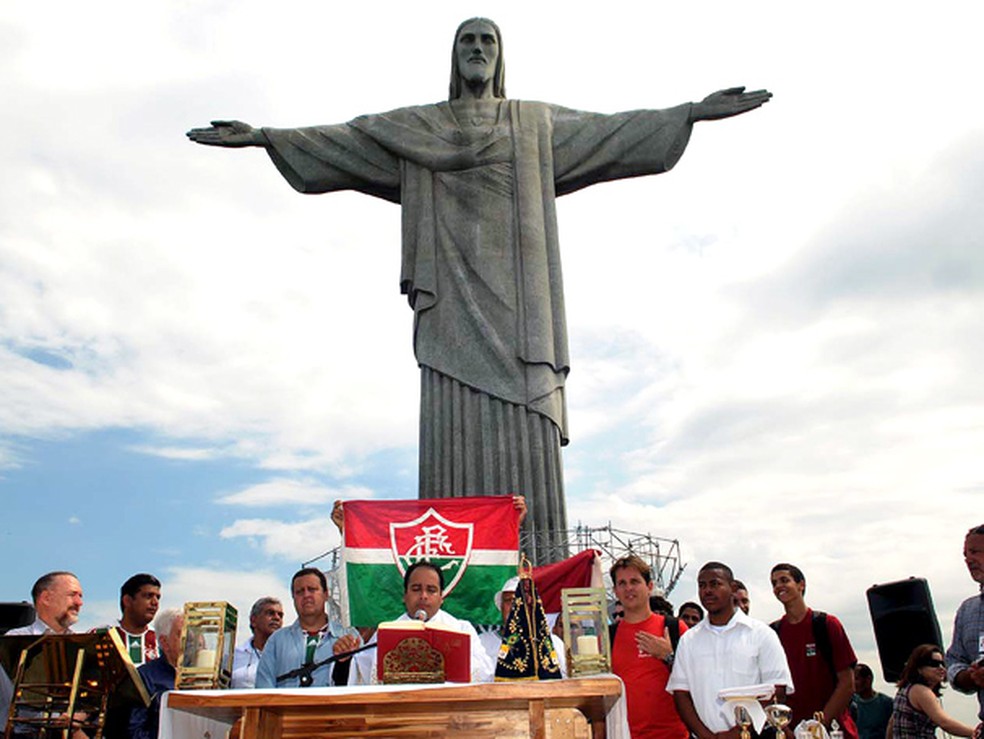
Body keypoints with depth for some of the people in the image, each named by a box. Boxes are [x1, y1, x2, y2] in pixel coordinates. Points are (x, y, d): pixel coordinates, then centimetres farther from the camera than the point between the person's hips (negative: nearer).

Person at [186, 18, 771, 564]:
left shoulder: (536, 123, 23)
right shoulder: (415, 127, 22)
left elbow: (610, 131, 16)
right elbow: (342, 142, 17)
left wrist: (694, 112, 8)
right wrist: (264, 136, 9)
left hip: (514, 295, 0)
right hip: (453, 295, 0)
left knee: (525, 425, -10)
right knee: (456, 428, -10)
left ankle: (541, 572, -11)